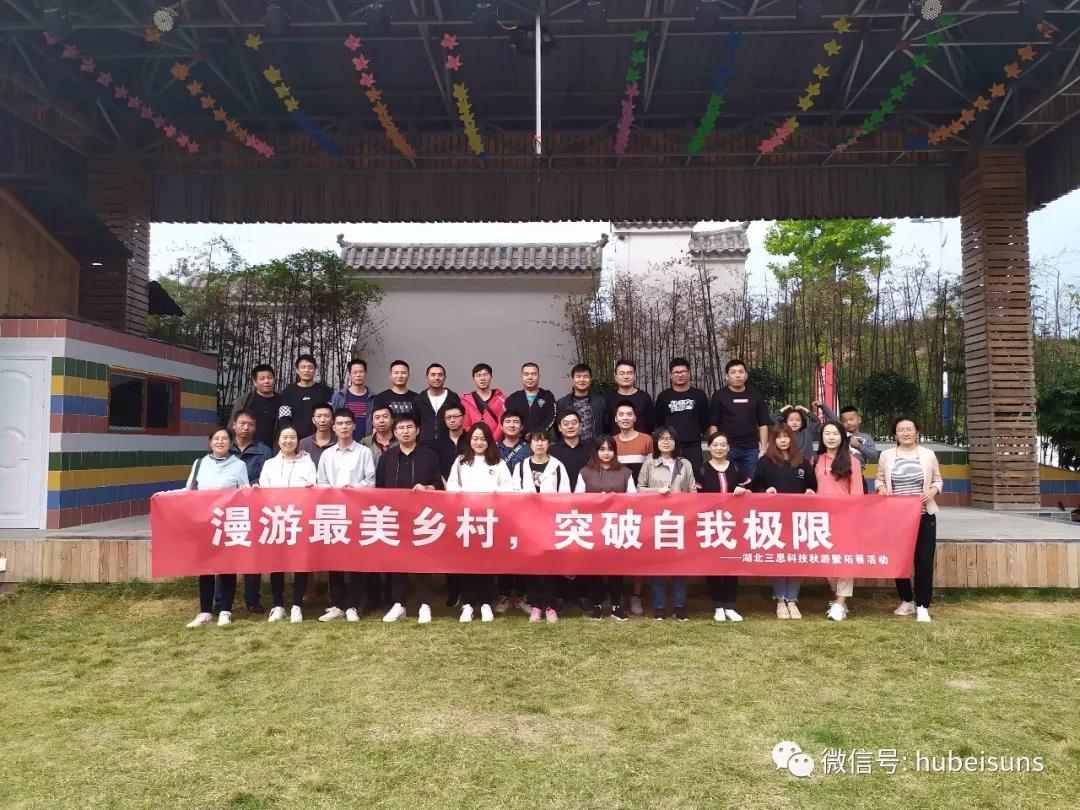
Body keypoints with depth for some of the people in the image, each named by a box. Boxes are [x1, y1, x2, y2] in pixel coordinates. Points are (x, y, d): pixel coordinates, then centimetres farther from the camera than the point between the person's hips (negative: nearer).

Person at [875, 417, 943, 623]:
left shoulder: (928, 455, 2)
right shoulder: (886, 455, 3)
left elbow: (938, 481, 9)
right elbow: (879, 479, 11)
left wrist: (933, 491, -11)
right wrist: (881, 487, -10)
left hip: (924, 515, -1)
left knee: (924, 561, -1)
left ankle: (922, 605, 8)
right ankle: (906, 600, 26)